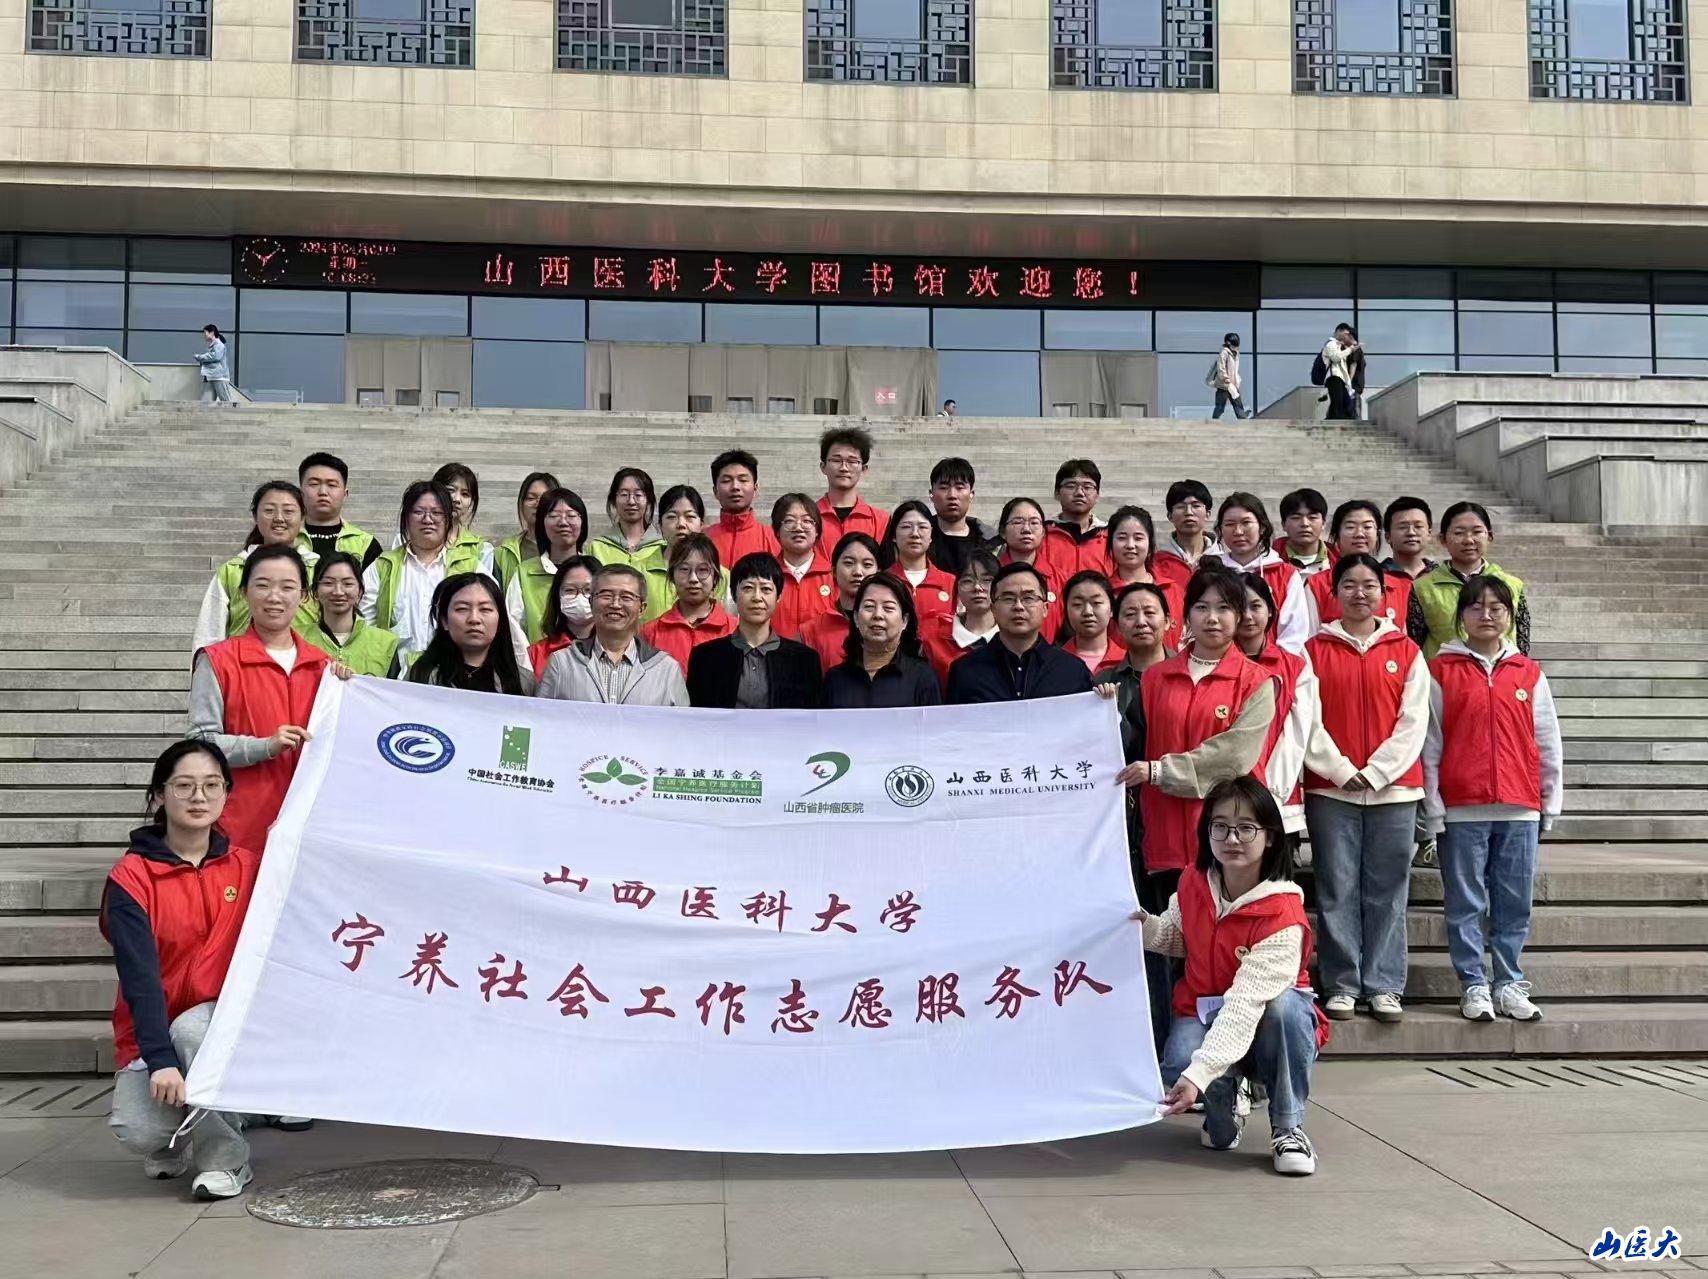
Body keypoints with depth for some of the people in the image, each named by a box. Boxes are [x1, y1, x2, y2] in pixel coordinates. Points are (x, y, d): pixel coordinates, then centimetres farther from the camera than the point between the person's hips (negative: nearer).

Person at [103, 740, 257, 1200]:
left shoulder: (248, 867, 2)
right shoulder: (131, 878, -9)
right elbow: (139, 974, -19)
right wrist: (160, 1060, -29)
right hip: (152, 1035, -1)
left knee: (192, 1029, -34)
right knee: (137, 1131, -27)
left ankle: (225, 1155, -14)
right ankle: (176, 1142, 11)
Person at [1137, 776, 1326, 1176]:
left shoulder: (1282, 916, -27)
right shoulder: (1195, 881, -8)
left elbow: (1245, 1004, -35)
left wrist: (1199, 1075, -43)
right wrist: (1149, 927, -11)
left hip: (1263, 1019, -3)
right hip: (1201, 1011, 3)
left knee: (1284, 1006, -40)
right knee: (1177, 1065, -34)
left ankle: (1287, 1128, -18)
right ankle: (1224, 1105, 5)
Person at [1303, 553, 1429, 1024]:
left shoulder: (1407, 652, 8)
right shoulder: (1316, 650, 5)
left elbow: (1413, 722, 1)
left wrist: (1375, 772, -8)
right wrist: (1342, 771, -10)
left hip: (1393, 789, 1)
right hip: (1330, 790, -1)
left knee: (1387, 893, 4)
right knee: (1337, 892, 1)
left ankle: (1384, 986, 12)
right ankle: (1342, 985, 9)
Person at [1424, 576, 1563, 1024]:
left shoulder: (1529, 674, 10)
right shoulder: (1441, 671, 3)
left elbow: (1547, 744, 12)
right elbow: (1429, 744, 0)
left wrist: (1549, 804, 8)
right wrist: (1432, 809, -4)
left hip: (1519, 808, 2)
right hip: (1461, 809, -2)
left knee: (1515, 905, 7)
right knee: (1465, 904, 3)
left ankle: (1509, 985, 17)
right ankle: (1473, 986, 11)